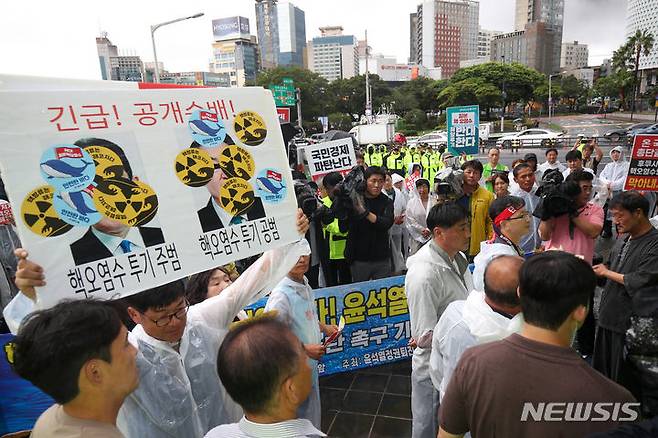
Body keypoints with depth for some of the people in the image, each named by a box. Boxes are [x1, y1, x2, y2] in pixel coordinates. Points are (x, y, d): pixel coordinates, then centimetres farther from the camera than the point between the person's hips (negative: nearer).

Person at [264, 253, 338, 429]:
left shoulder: (304, 284, -3)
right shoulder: (281, 295, -29)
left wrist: (324, 327, 8)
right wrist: (305, 349, -26)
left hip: (310, 363, 8)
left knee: (312, 410, 26)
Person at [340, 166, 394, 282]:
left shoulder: (386, 202, 1)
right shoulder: (353, 200, -3)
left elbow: (387, 223, -17)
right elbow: (343, 227, -9)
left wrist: (365, 212, -28)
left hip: (382, 259, 1)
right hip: (359, 259, -1)